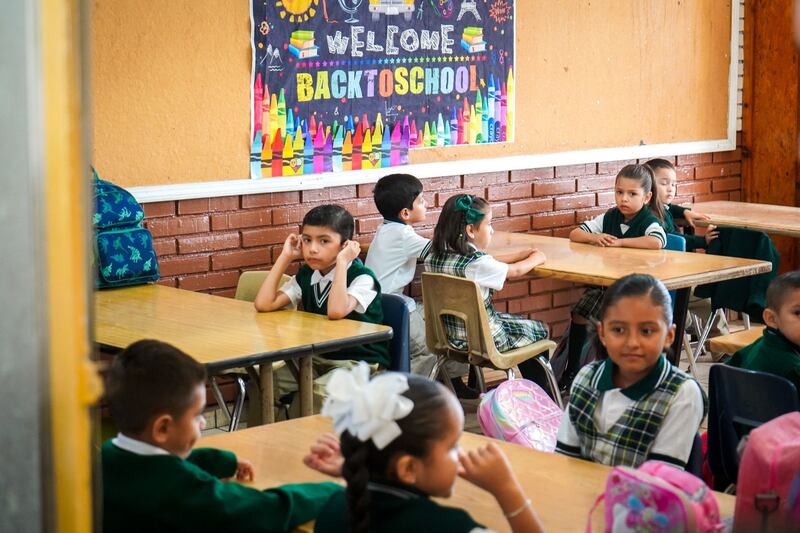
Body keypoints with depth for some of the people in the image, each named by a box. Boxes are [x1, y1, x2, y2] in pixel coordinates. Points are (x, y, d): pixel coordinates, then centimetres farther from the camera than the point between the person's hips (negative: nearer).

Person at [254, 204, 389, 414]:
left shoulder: (361, 277, -14)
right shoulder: (306, 275, 6)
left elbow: (336, 311, -34)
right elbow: (264, 304, -5)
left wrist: (341, 262, -27)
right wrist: (285, 256, -3)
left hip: (358, 363, -7)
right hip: (317, 360, 7)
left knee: (316, 393, -35)